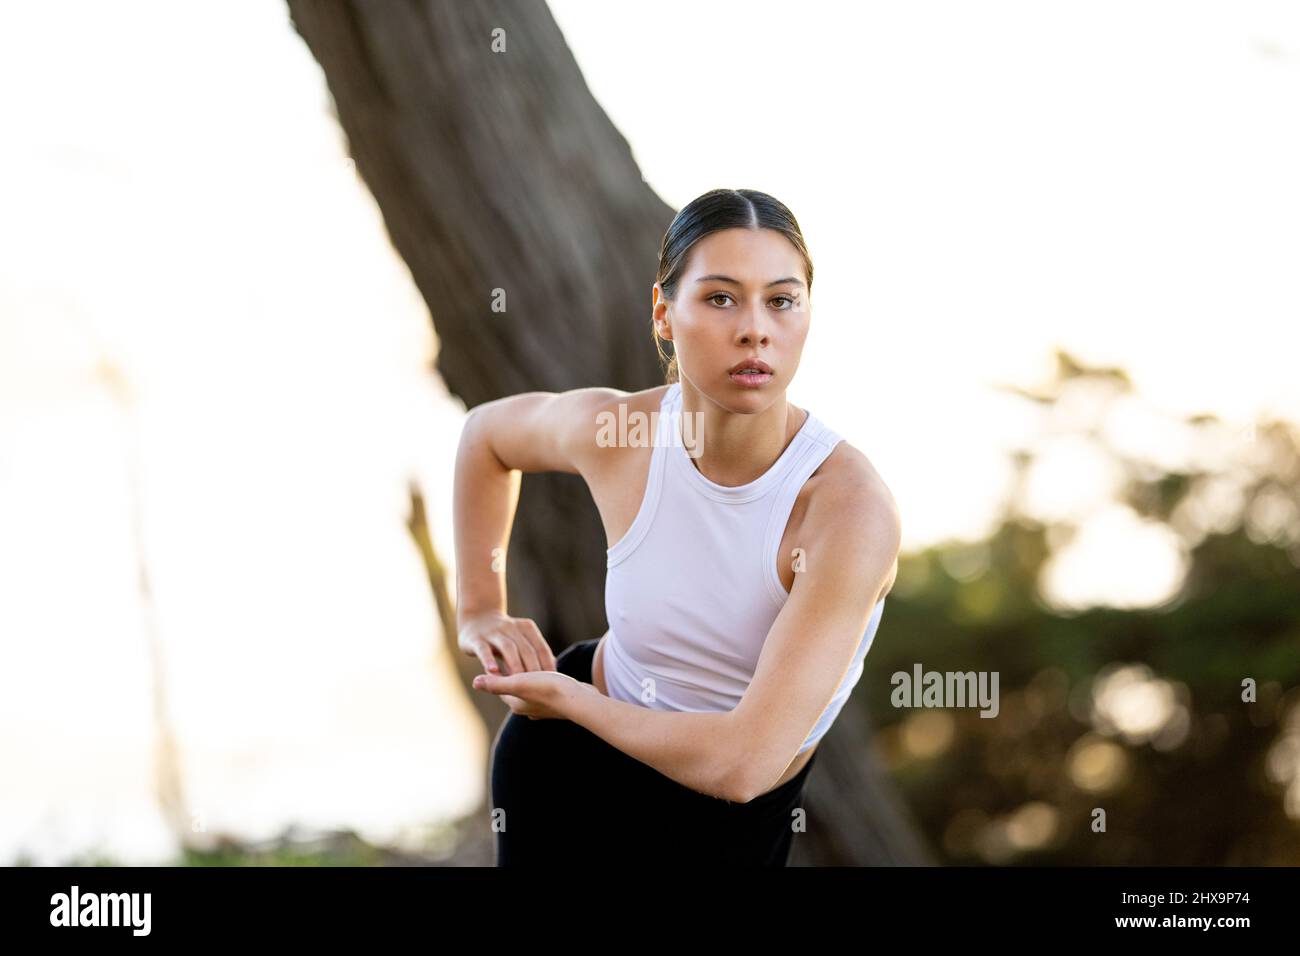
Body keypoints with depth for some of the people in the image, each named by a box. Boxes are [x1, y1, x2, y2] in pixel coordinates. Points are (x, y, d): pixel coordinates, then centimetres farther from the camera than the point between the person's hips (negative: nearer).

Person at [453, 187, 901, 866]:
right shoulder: (606, 428, -19)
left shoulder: (851, 508, -31)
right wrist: (478, 607, 2)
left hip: (737, 827, -1)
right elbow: (487, 432, 6)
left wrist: (570, 699, -20)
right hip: (569, 765, 2)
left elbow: (742, 762, -33)